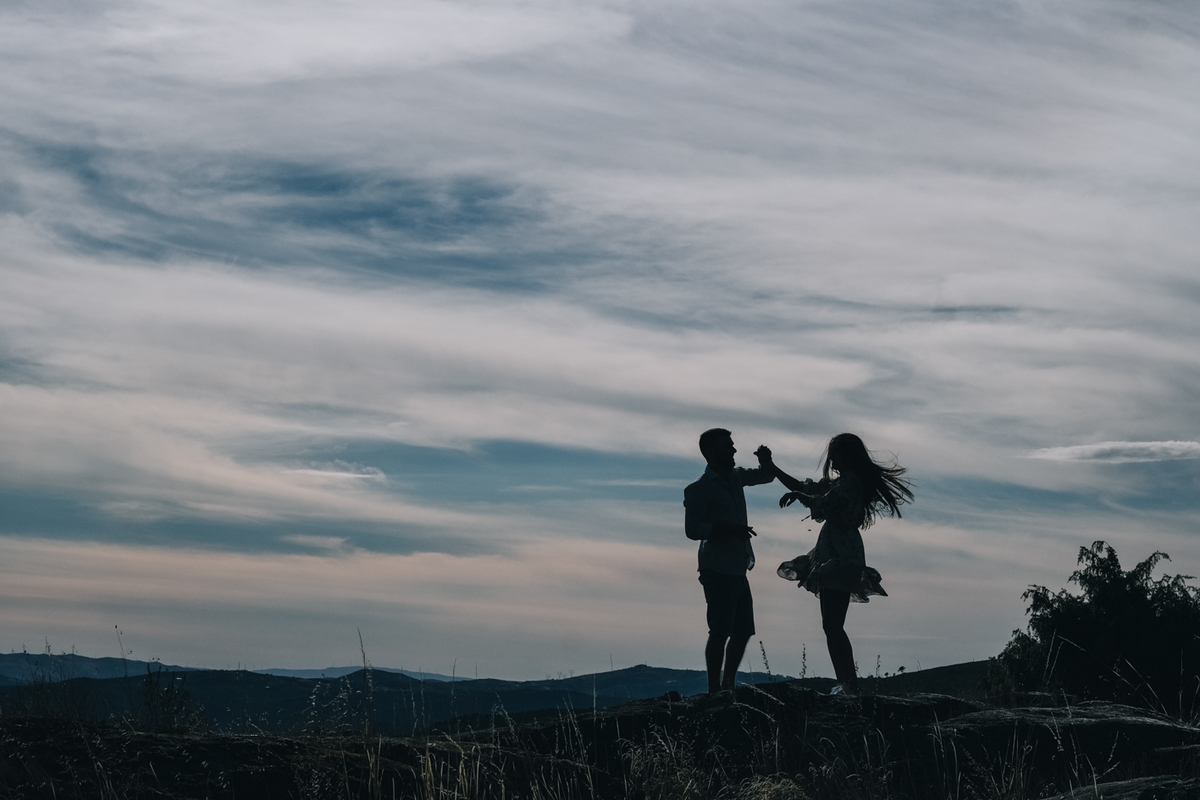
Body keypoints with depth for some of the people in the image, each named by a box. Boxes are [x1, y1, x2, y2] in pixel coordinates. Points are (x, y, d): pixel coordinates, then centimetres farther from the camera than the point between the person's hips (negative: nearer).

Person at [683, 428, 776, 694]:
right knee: (720, 632, -10)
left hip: (738, 569, 9)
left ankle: (728, 686, 18)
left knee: (743, 631, 10)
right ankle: (714, 691, -7)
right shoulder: (699, 489, -10)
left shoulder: (735, 477, 13)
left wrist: (766, 461, 5)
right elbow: (692, 529, -17)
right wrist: (728, 529, -24)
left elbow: (765, 476, 27)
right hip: (717, 570, -9)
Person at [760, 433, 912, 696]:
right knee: (832, 624, 8)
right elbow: (804, 487, 25)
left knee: (833, 624, -14)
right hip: (832, 557, 11)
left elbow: (823, 506, -20)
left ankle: (850, 682, -15)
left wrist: (797, 495, -4)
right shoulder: (840, 482, 21)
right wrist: (772, 468, 19)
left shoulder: (850, 481, -11)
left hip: (842, 558, -11)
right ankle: (845, 683, 8)